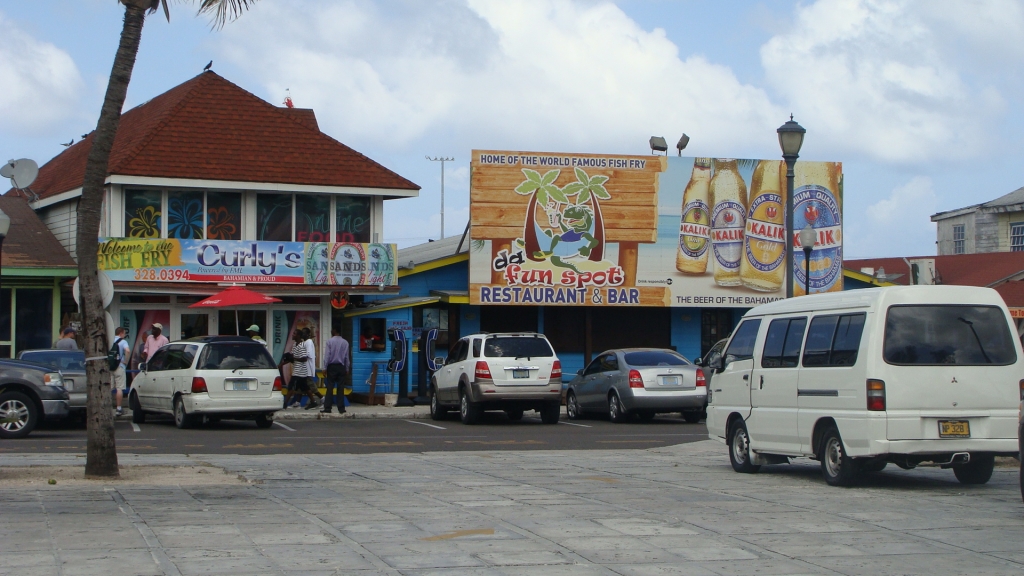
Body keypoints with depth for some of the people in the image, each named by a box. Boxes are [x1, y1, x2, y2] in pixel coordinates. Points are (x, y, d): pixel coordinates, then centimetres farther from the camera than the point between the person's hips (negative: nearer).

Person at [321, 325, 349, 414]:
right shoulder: (345, 342, 3)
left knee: (330, 387, -2)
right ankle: (341, 408, 3)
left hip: (332, 366, -2)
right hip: (341, 367, 2)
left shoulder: (330, 341, -6)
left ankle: (327, 408, -4)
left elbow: (327, 355, -8)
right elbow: (346, 357, 5)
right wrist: (347, 368, 12)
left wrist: (325, 367, -3)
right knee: (341, 388, 4)